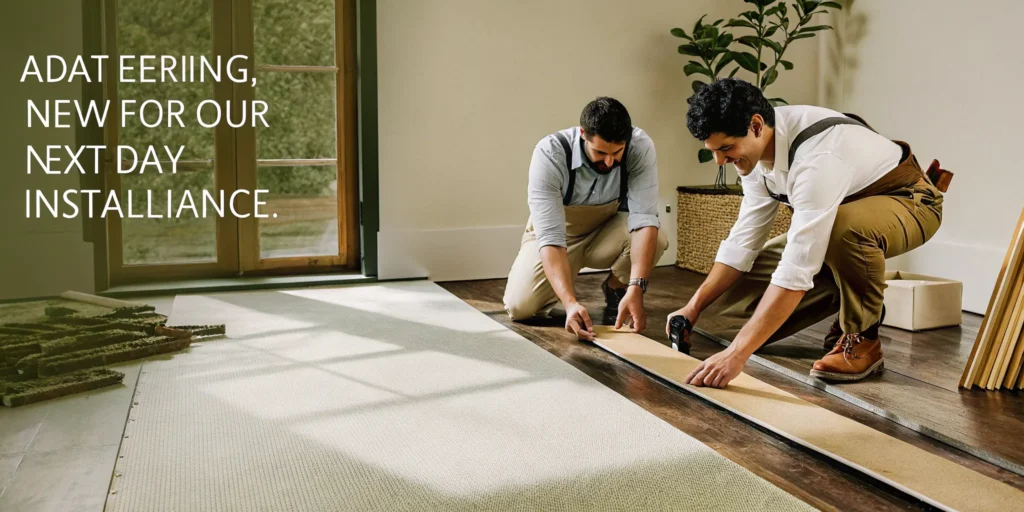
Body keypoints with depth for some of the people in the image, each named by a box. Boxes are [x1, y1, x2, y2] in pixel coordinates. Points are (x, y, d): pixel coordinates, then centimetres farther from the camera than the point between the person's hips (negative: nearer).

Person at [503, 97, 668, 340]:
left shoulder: (640, 146, -27)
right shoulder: (550, 153, -32)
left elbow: (644, 218, -32)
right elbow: (549, 236, -36)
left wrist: (635, 290, -44)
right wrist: (570, 302, -48)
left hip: (608, 230, 2)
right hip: (558, 233, -1)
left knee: (657, 239, -31)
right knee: (520, 306, -22)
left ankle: (615, 289, 2)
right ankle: (565, 290, 14)